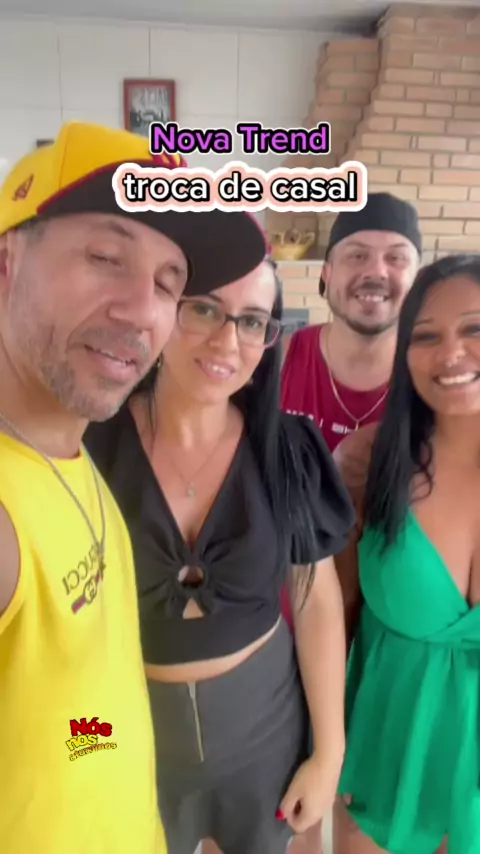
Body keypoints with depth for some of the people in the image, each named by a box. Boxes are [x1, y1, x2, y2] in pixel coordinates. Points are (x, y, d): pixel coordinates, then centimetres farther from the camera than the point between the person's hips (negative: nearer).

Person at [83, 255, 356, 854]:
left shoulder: (290, 453, -12)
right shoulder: (91, 442, -16)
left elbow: (317, 603, -5)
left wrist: (328, 751, 0)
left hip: (266, 718, 1)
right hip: (130, 726, 0)